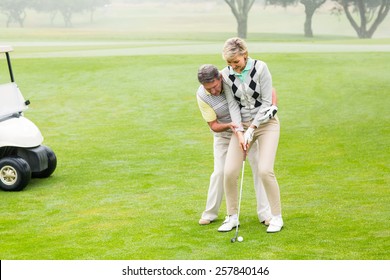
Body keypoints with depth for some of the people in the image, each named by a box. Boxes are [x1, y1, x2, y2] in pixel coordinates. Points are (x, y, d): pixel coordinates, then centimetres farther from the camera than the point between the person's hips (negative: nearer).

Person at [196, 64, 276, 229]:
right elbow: (214, 126, -16)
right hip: (223, 135, 0)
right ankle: (210, 213, 14)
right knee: (219, 172, -2)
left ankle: (265, 214, -4)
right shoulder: (202, 96, -24)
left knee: (259, 168, -8)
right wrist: (229, 125, -36)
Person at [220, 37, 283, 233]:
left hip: (266, 122, -3)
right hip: (243, 125, 3)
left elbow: (266, 102, -13)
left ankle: (276, 217, 0)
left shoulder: (260, 68, -15)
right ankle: (232, 217, 7)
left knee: (264, 171, -16)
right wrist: (240, 133, -15)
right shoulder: (226, 74, -5)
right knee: (229, 171, -9)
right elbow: (233, 105, -4)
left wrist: (252, 129, -17)